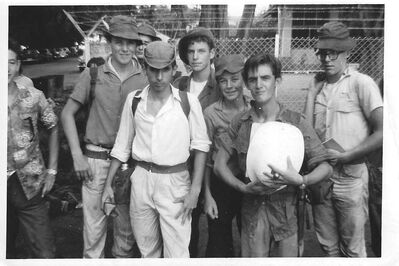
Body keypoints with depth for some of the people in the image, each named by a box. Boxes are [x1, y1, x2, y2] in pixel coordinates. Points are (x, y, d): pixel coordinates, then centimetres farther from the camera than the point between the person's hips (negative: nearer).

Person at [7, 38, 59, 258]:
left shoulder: (34, 97, -2)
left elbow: (53, 128, 10)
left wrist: (52, 170, 5)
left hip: (30, 187, 0)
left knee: (44, 252, 1)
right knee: (6, 251, 16)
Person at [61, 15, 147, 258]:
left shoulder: (146, 77, 0)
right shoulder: (93, 73, 0)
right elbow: (67, 114, 5)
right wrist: (77, 156, -3)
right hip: (96, 159, 0)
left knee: (126, 227, 13)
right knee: (93, 225, 6)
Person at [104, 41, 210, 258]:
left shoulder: (188, 101, -7)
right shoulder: (134, 99, 2)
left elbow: (200, 145, -3)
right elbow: (122, 146, 8)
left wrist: (195, 189, -9)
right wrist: (108, 185, 9)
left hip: (175, 182, -3)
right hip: (141, 180, 3)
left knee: (177, 253, 0)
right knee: (147, 250, 18)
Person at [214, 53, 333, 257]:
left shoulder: (296, 122, -6)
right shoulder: (240, 122, 0)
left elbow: (325, 166, -6)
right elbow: (220, 164, 2)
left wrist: (301, 180, -24)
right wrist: (244, 187, -12)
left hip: (288, 210, -1)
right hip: (252, 210, 1)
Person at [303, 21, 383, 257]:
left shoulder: (361, 83, -10)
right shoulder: (318, 85, 6)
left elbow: (381, 133, -17)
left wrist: (345, 157, -17)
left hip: (350, 180, -4)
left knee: (352, 249, 12)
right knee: (328, 245, 20)